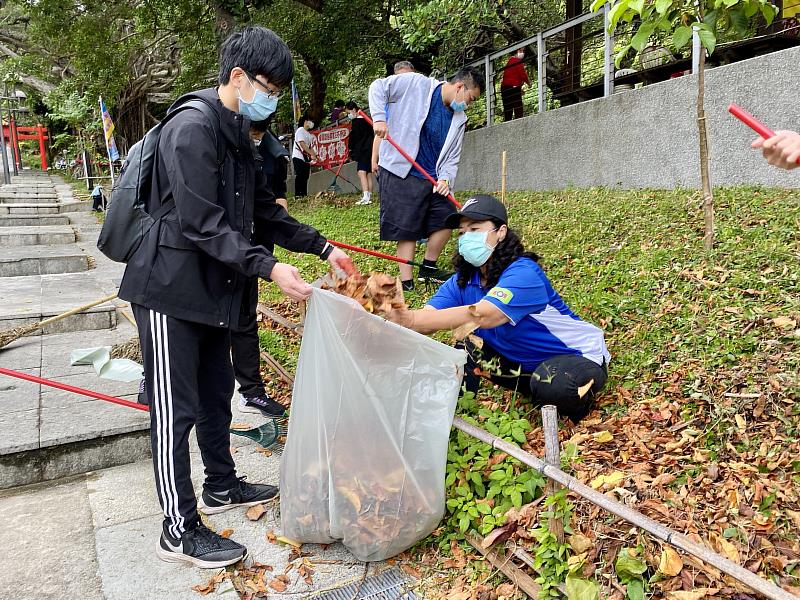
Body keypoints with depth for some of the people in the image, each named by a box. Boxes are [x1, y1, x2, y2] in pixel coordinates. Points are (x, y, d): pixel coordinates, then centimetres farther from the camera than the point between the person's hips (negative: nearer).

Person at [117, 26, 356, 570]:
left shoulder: (238, 133, 14)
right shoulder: (193, 127, -17)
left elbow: (264, 211, 16)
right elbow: (201, 223, -24)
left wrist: (323, 247, 9)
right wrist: (267, 267, -29)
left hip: (212, 289, 10)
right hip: (172, 288, -9)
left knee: (216, 394, 18)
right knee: (176, 410, -2)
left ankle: (222, 488, 35)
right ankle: (179, 532, 10)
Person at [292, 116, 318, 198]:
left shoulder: (308, 134, 21)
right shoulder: (300, 130, -7)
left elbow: (310, 147, 18)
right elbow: (302, 144, -17)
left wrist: (315, 155, 2)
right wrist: (312, 154, -22)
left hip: (306, 158, 9)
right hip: (298, 157, -9)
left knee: (305, 177, 6)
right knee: (299, 176, -12)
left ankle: (304, 194, 9)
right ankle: (297, 195, -13)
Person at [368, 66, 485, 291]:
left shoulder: (459, 120, 10)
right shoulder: (416, 84, -6)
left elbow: (452, 157, 9)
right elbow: (379, 87, -3)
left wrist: (445, 179, -10)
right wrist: (379, 118, -16)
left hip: (433, 179, 7)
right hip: (401, 173, -6)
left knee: (447, 219, 4)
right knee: (406, 229, -5)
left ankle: (428, 267, 22)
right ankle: (406, 281, 3)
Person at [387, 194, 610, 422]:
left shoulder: (523, 274, -30)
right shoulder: (463, 281, -7)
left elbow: (481, 316, -46)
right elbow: (428, 316, -23)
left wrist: (410, 319, -56)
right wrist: (395, 317, -45)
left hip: (579, 356, -5)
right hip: (525, 360, 6)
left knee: (553, 385, -36)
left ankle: (579, 401, -3)